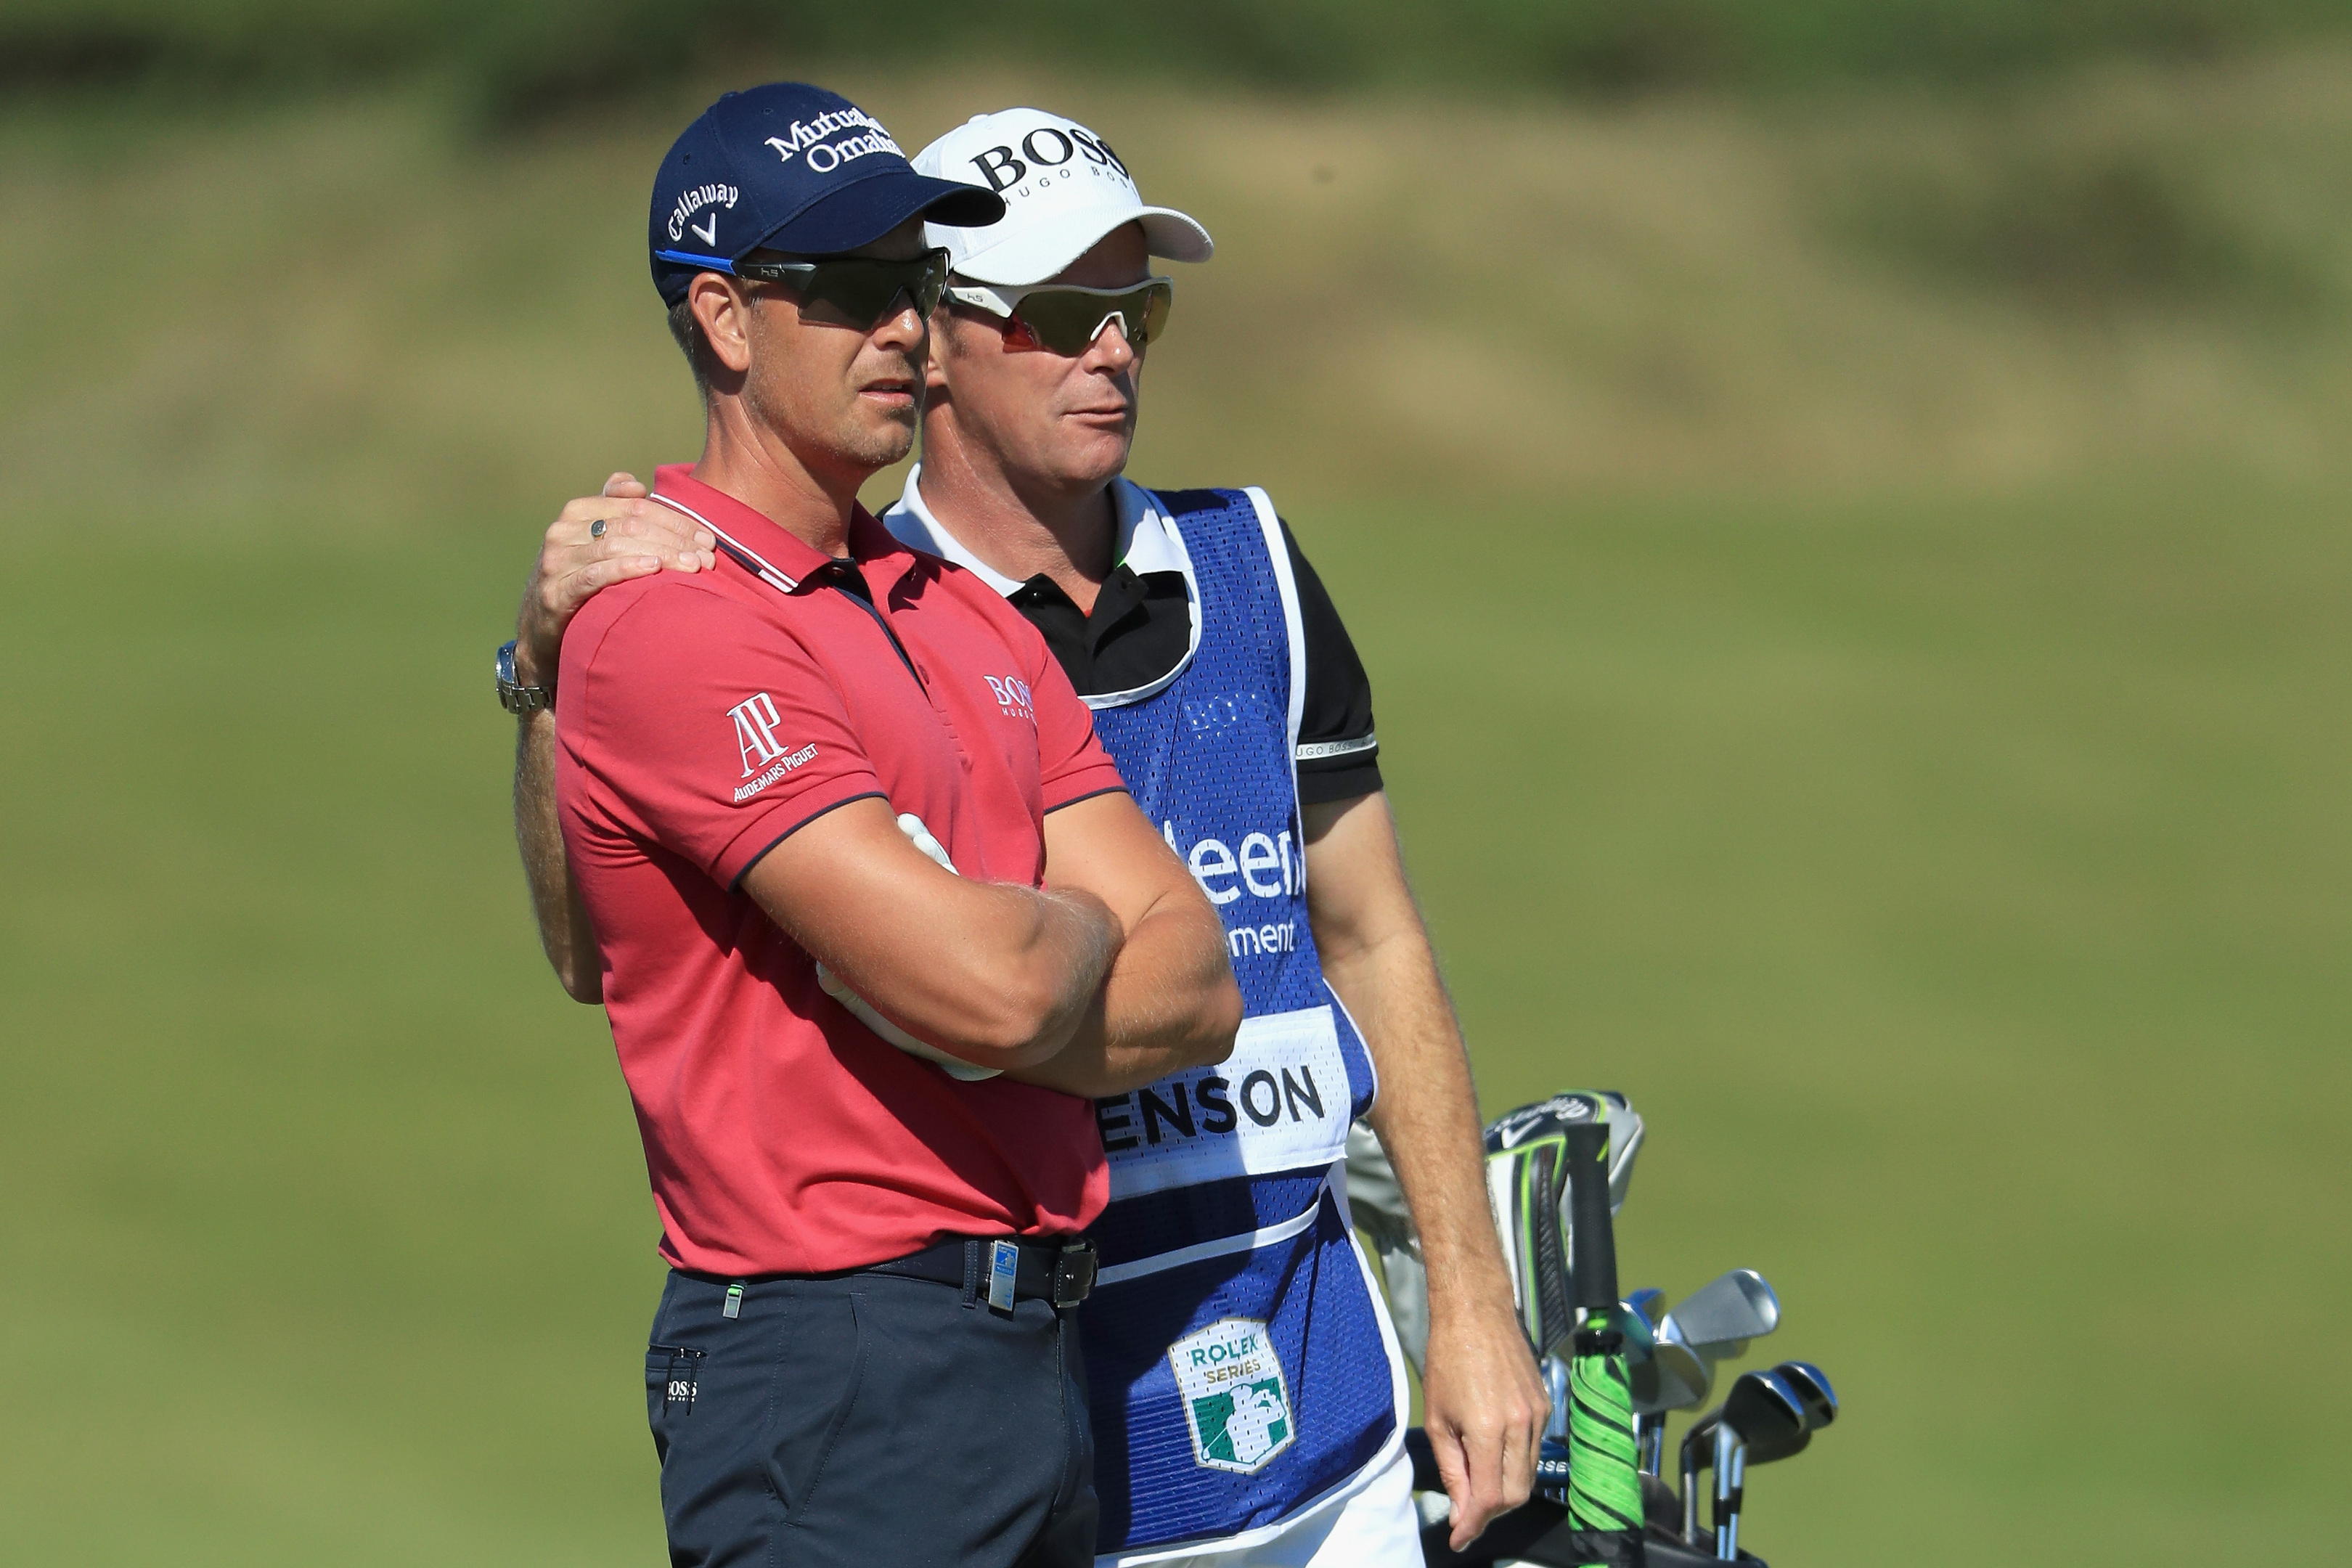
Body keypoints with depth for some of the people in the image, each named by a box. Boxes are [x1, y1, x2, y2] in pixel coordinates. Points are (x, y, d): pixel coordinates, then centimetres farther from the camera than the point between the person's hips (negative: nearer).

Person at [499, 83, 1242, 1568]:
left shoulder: (972, 620, 17)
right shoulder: (674, 626, -12)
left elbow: (1197, 987, 9)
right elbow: (990, 987, -20)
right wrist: (1080, 922, 3)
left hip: (1044, 1367, 8)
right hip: (837, 1374, -8)